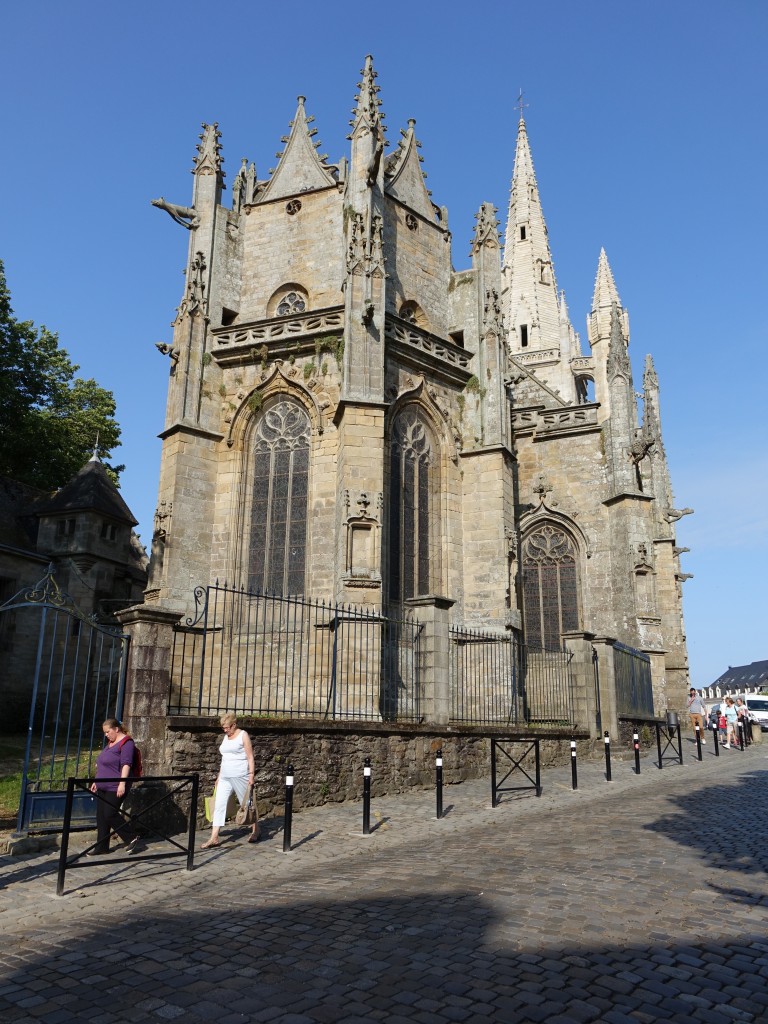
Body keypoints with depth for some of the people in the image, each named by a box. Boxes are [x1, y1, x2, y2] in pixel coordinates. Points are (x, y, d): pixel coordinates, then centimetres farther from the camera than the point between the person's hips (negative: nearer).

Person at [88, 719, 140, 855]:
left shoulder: (126, 743, -13)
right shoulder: (110, 742, 17)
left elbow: (126, 764, -20)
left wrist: (122, 783, -26)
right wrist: (96, 781, 23)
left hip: (115, 788, -9)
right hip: (103, 787, 9)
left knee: (110, 815, -8)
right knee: (101, 817, 9)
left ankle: (132, 838, 6)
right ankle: (101, 846, 17)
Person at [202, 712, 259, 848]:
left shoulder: (243, 735, -6)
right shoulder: (226, 737, 13)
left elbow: (250, 757, -9)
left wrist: (251, 775, -15)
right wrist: (219, 776, 17)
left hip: (240, 776, -6)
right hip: (225, 777, 6)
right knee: (219, 805, -2)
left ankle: (256, 831, 23)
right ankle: (214, 838, -1)